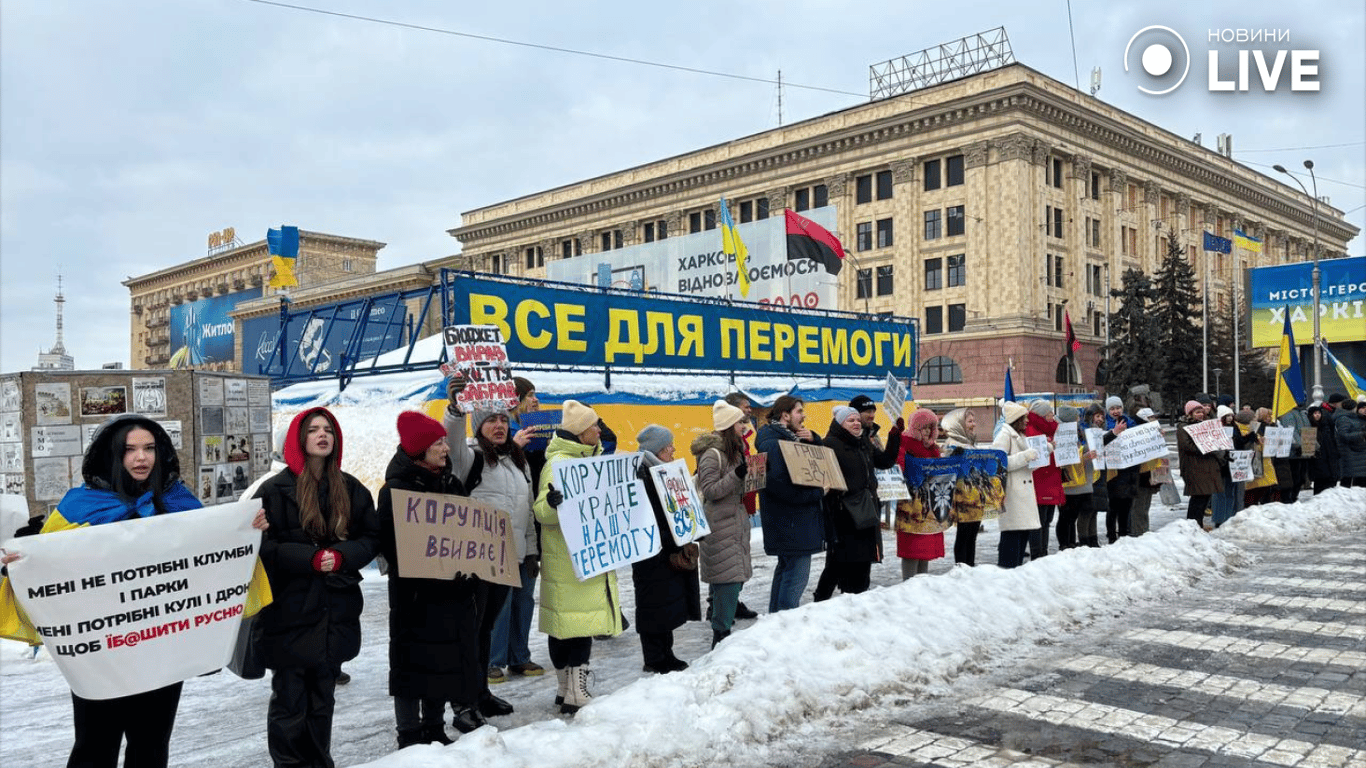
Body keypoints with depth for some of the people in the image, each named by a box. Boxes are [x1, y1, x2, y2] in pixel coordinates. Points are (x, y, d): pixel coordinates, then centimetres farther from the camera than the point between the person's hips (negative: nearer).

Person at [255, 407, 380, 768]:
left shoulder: (351, 489, 7)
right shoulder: (275, 490, -6)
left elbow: (372, 537, 7)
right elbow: (262, 545, -11)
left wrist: (342, 557, -12)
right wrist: (310, 558, -21)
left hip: (336, 611, 4)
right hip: (290, 612, -4)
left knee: (323, 699, 16)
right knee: (290, 701, 3)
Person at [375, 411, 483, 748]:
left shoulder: (450, 483, 11)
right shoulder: (396, 489, -11)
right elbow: (390, 544, -17)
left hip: (454, 589, 7)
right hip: (416, 592, -7)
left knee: (445, 657, 13)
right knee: (414, 660, 1)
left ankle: (434, 728, 26)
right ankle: (410, 735, 13)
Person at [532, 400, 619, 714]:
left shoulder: (588, 459, 17)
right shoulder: (558, 463, -13)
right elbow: (541, 510, -21)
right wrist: (551, 504, -41)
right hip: (568, 559, -9)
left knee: (583, 624, 12)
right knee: (575, 623, -8)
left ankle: (570, 689, 20)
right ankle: (574, 695, -3)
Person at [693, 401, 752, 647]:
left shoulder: (736, 450, 15)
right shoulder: (712, 454, -15)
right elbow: (710, 490, -18)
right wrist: (736, 475, -26)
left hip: (737, 521, 9)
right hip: (719, 526, -9)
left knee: (737, 577, 11)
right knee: (728, 579, -10)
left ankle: (723, 621, 22)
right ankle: (721, 634, -2)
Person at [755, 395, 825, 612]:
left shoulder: (793, 438, 16)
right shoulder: (772, 444, -17)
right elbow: (780, 484, -27)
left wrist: (813, 440, -2)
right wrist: (818, 492, -18)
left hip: (791, 519, 11)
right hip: (791, 521, -11)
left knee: (786, 567, 18)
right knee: (797, 572, -10)